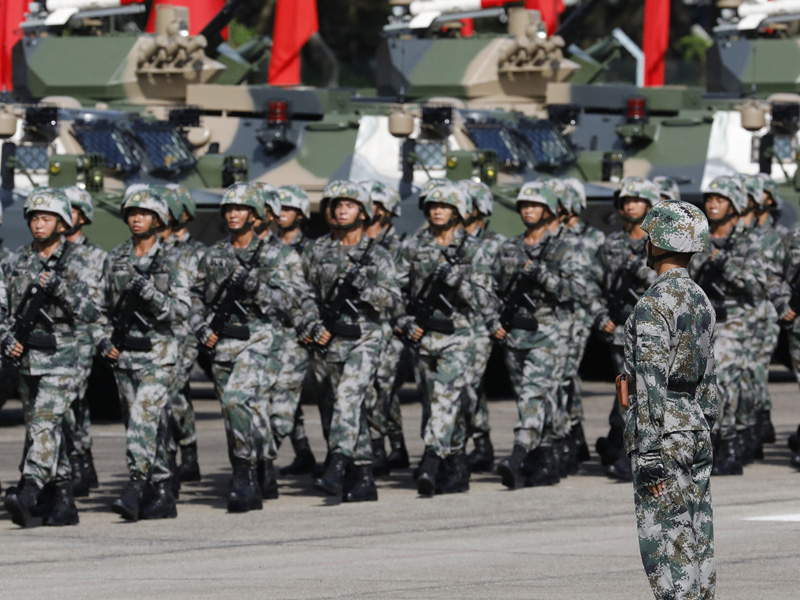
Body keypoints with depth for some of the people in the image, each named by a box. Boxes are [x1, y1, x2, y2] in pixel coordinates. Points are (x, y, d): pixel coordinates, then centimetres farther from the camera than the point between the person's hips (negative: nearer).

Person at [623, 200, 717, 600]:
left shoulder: (653, 305, -16)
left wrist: (649, 457, -20)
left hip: (664, 435, -9)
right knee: (696, 542, 10)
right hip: (696, 431, 9)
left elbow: (651, 386, -20)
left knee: (665, 546, -7)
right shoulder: (701, 301, 13)